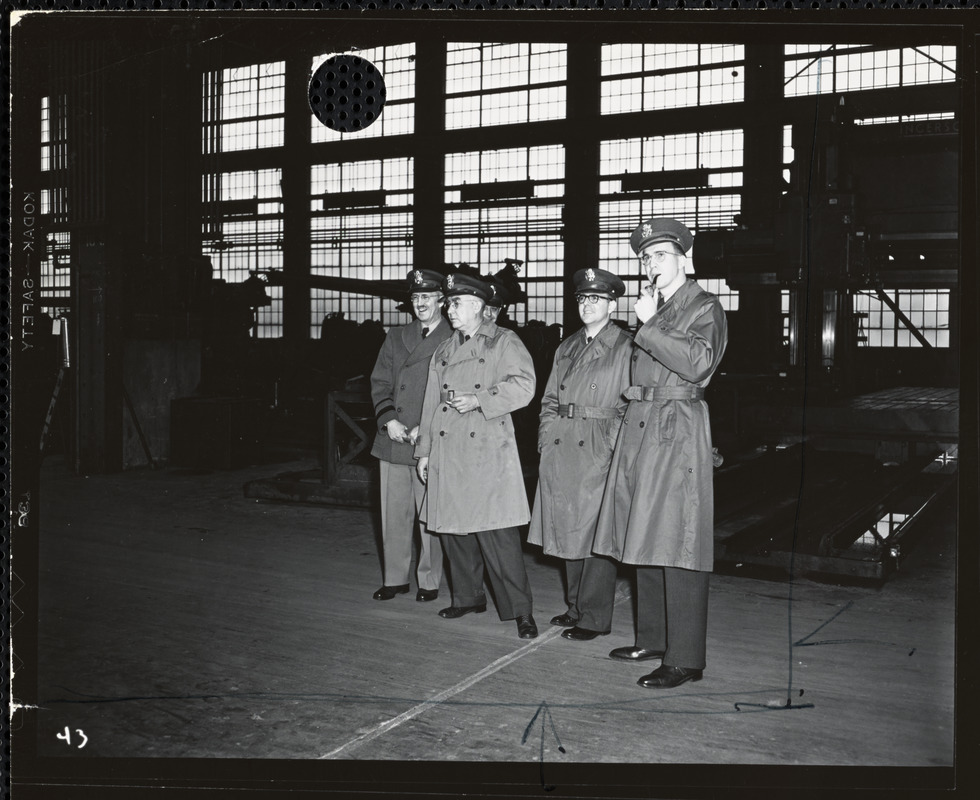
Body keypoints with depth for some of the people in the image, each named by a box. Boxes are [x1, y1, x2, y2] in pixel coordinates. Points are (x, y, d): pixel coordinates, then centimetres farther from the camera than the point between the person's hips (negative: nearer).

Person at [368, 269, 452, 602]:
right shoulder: (396, 338, 14)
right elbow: (380, 382, 10)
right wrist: (388, 420, -6)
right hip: (393, 441, 4)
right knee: (393, 514, 9)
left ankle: (429, 581, 15)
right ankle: (395, 578, 22)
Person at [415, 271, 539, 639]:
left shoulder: (503, 342, 3)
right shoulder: (444, 351, 20)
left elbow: (523, 385, -10)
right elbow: (431, 403, 20)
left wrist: (479, 399, -18)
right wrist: (424, 450, 16)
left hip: (488, 453, -6)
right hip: (447, 454, 6)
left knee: (497, 532, -10)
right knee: (453, 529, 9)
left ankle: (520, 610, -4)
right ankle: (468, 597, 24)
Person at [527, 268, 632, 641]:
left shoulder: (624, 348, -3)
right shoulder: (567, 347, 16)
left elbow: (629, 404, -7)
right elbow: (549, 399, 18)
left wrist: (611, 446, -13)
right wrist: (546, 441, 8)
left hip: (599, 452, -6)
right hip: (560, 452, 6)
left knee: (595, 533, -2)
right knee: (567, 531, 11)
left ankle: (594, 617, 6)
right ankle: (575, 607, 24)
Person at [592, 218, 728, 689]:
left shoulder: (705, 308, -2)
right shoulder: (653, 308, 19)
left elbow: (697, 363, -19)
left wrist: (648, 326, -15)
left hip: (678, 430, -8)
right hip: (639, 425, 8)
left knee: (675, 546, -8)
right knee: (646, 540, 12)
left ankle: (684, 659, -3)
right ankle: (652, 639, 23)